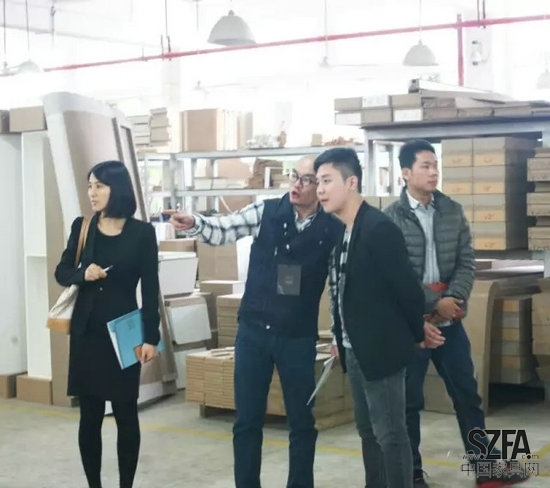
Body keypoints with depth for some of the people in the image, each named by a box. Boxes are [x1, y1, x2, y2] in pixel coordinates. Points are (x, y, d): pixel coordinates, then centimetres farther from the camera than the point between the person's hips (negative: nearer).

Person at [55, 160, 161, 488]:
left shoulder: (142, 232, -5)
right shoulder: (82, 227, 3)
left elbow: (150, 290, -4)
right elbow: (61, 273, 9)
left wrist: (151, 337, -8)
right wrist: (82, 274, -13)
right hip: (86, 333, 3)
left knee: (125, 414, 4)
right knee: (90, 415, 7)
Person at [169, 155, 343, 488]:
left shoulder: (333, 228, -6)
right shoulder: (267, 212, -3)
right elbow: (223, 230, -9)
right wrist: (193, 224, -30)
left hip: (299, 338, -1)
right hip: (254, 331, 1)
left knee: (302, 422, 9)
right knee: (247, 420, 9)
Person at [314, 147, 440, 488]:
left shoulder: (379, 228, -19)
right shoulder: (341, 230, 8)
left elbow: (407, 287, -16)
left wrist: (416, 335, -3)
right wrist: (342, 338, 14)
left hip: (381, 349, -9)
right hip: (356, 350, 9)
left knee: (390, 434, -1)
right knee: (368, 431, 16)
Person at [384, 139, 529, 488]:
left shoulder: (453, 211, 5)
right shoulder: (392, 218, -7)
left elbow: (467, 262, 3)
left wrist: (454, 299, -14)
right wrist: (434, 302, -17)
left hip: (450, 319, 4)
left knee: (468, 395, 9)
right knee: (409, 400, 5)